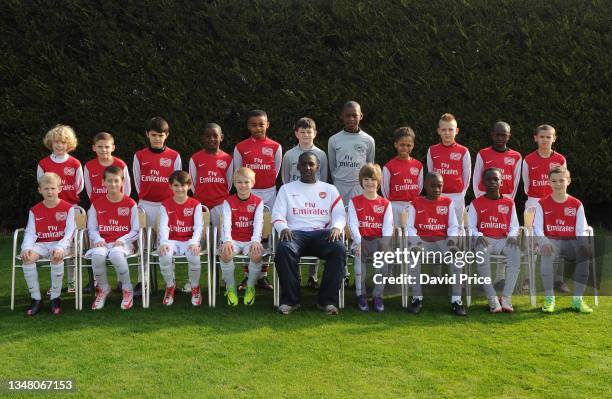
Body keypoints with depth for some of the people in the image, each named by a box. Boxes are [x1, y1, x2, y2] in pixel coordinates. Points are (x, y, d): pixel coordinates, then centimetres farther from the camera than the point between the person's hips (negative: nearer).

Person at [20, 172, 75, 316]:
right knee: (27, 257, -28)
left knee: (56, 257, -37)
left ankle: (55, 297, -20)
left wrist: (61, 247, -26)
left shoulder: (68, 208, 1)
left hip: (60, 243, -3)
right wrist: (26, 247, -20)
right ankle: (36, 298, -17)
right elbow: (30, 233, 2)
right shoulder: (35, 210, 10)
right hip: (41, 244, 3)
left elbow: (69, 232, -8)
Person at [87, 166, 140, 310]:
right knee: (97, 255, -34)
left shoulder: (130, 204, 4)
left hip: (123, 243, -2)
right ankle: (103, 289, -7)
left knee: (116, 254, -38)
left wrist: (122, 240, -14)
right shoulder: (97, 204, 10)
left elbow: (135, 230, 2)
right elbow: (92, 229, 10)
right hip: (103, 242, 2)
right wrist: (98, 240, -11)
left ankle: (127, 290, -15)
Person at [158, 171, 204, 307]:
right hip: (172, 240, 1)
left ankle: (195, 287, -5)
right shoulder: (166, 205, 5)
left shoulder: (195, 204, 3)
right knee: (164, 255, -33)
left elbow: (198, 226, -7)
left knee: (194, 256, -34)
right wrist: (164, 243, -27)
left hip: (189, 240, -1)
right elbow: (164, 226, -7)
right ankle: (170, 286, -4)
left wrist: (194, 242, -26)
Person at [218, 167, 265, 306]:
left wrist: (255, 241, -27)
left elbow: (258, 223, -9)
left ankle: (250, 287, -7)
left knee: (257, 254, -33)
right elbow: (226, 222, -9)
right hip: (233, 240, 1)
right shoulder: (229, 202, 5)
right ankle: (231, 288, -9)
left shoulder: (258, 202, 4)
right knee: (224, 253, -32)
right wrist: (227, 241, -28)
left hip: (251, 240, 0)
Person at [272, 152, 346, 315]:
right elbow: (277, 215, 10)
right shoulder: (286, 189, 20)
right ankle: (290, 299, -23)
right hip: (295, 232, 0)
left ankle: (327, 300, -23)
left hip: (322, 232, 1)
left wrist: (337, 227, -12)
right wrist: (283, 228, -13)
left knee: (339, 249, -33)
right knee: (284, 249, -36)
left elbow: (340, 214, 12)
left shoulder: (329, 189, 21)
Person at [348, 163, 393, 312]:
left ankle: (378, 295, -20)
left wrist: (385, 243, -18)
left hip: (379, 240, 1)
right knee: (359, 255, -34)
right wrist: (359, 242, -20)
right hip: (361, 240, -1)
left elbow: (388, 226, 1)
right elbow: (353, 224, -3)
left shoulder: (385, 203, 12)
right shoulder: (354, 202, 10)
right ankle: (361, 294, -21)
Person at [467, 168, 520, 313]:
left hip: (504, 240, 1)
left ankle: (507, 298, -30)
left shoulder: (509, 203, 14)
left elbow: (514, 226, 12)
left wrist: (512, 236, -10)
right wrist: (478, 236, -15)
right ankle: (492, 298, -33)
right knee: (481, 253, -37)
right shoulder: (476, 203, 9)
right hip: (484, 240, -1)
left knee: (516, 252, -33)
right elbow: (471, 226, 5)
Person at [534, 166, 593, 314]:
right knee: (547, 253, -37)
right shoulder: (542, 204, 4)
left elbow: (581, 230, 1)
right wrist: (544, 243, -25)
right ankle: (549, 299, -26)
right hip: (551, 241, -1)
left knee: (586, 252, -32)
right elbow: (538, 228, -5)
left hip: (571, 241, 1)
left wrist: (584, 244, -21)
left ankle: (577, 299, -23)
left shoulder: (576, 204, 7)